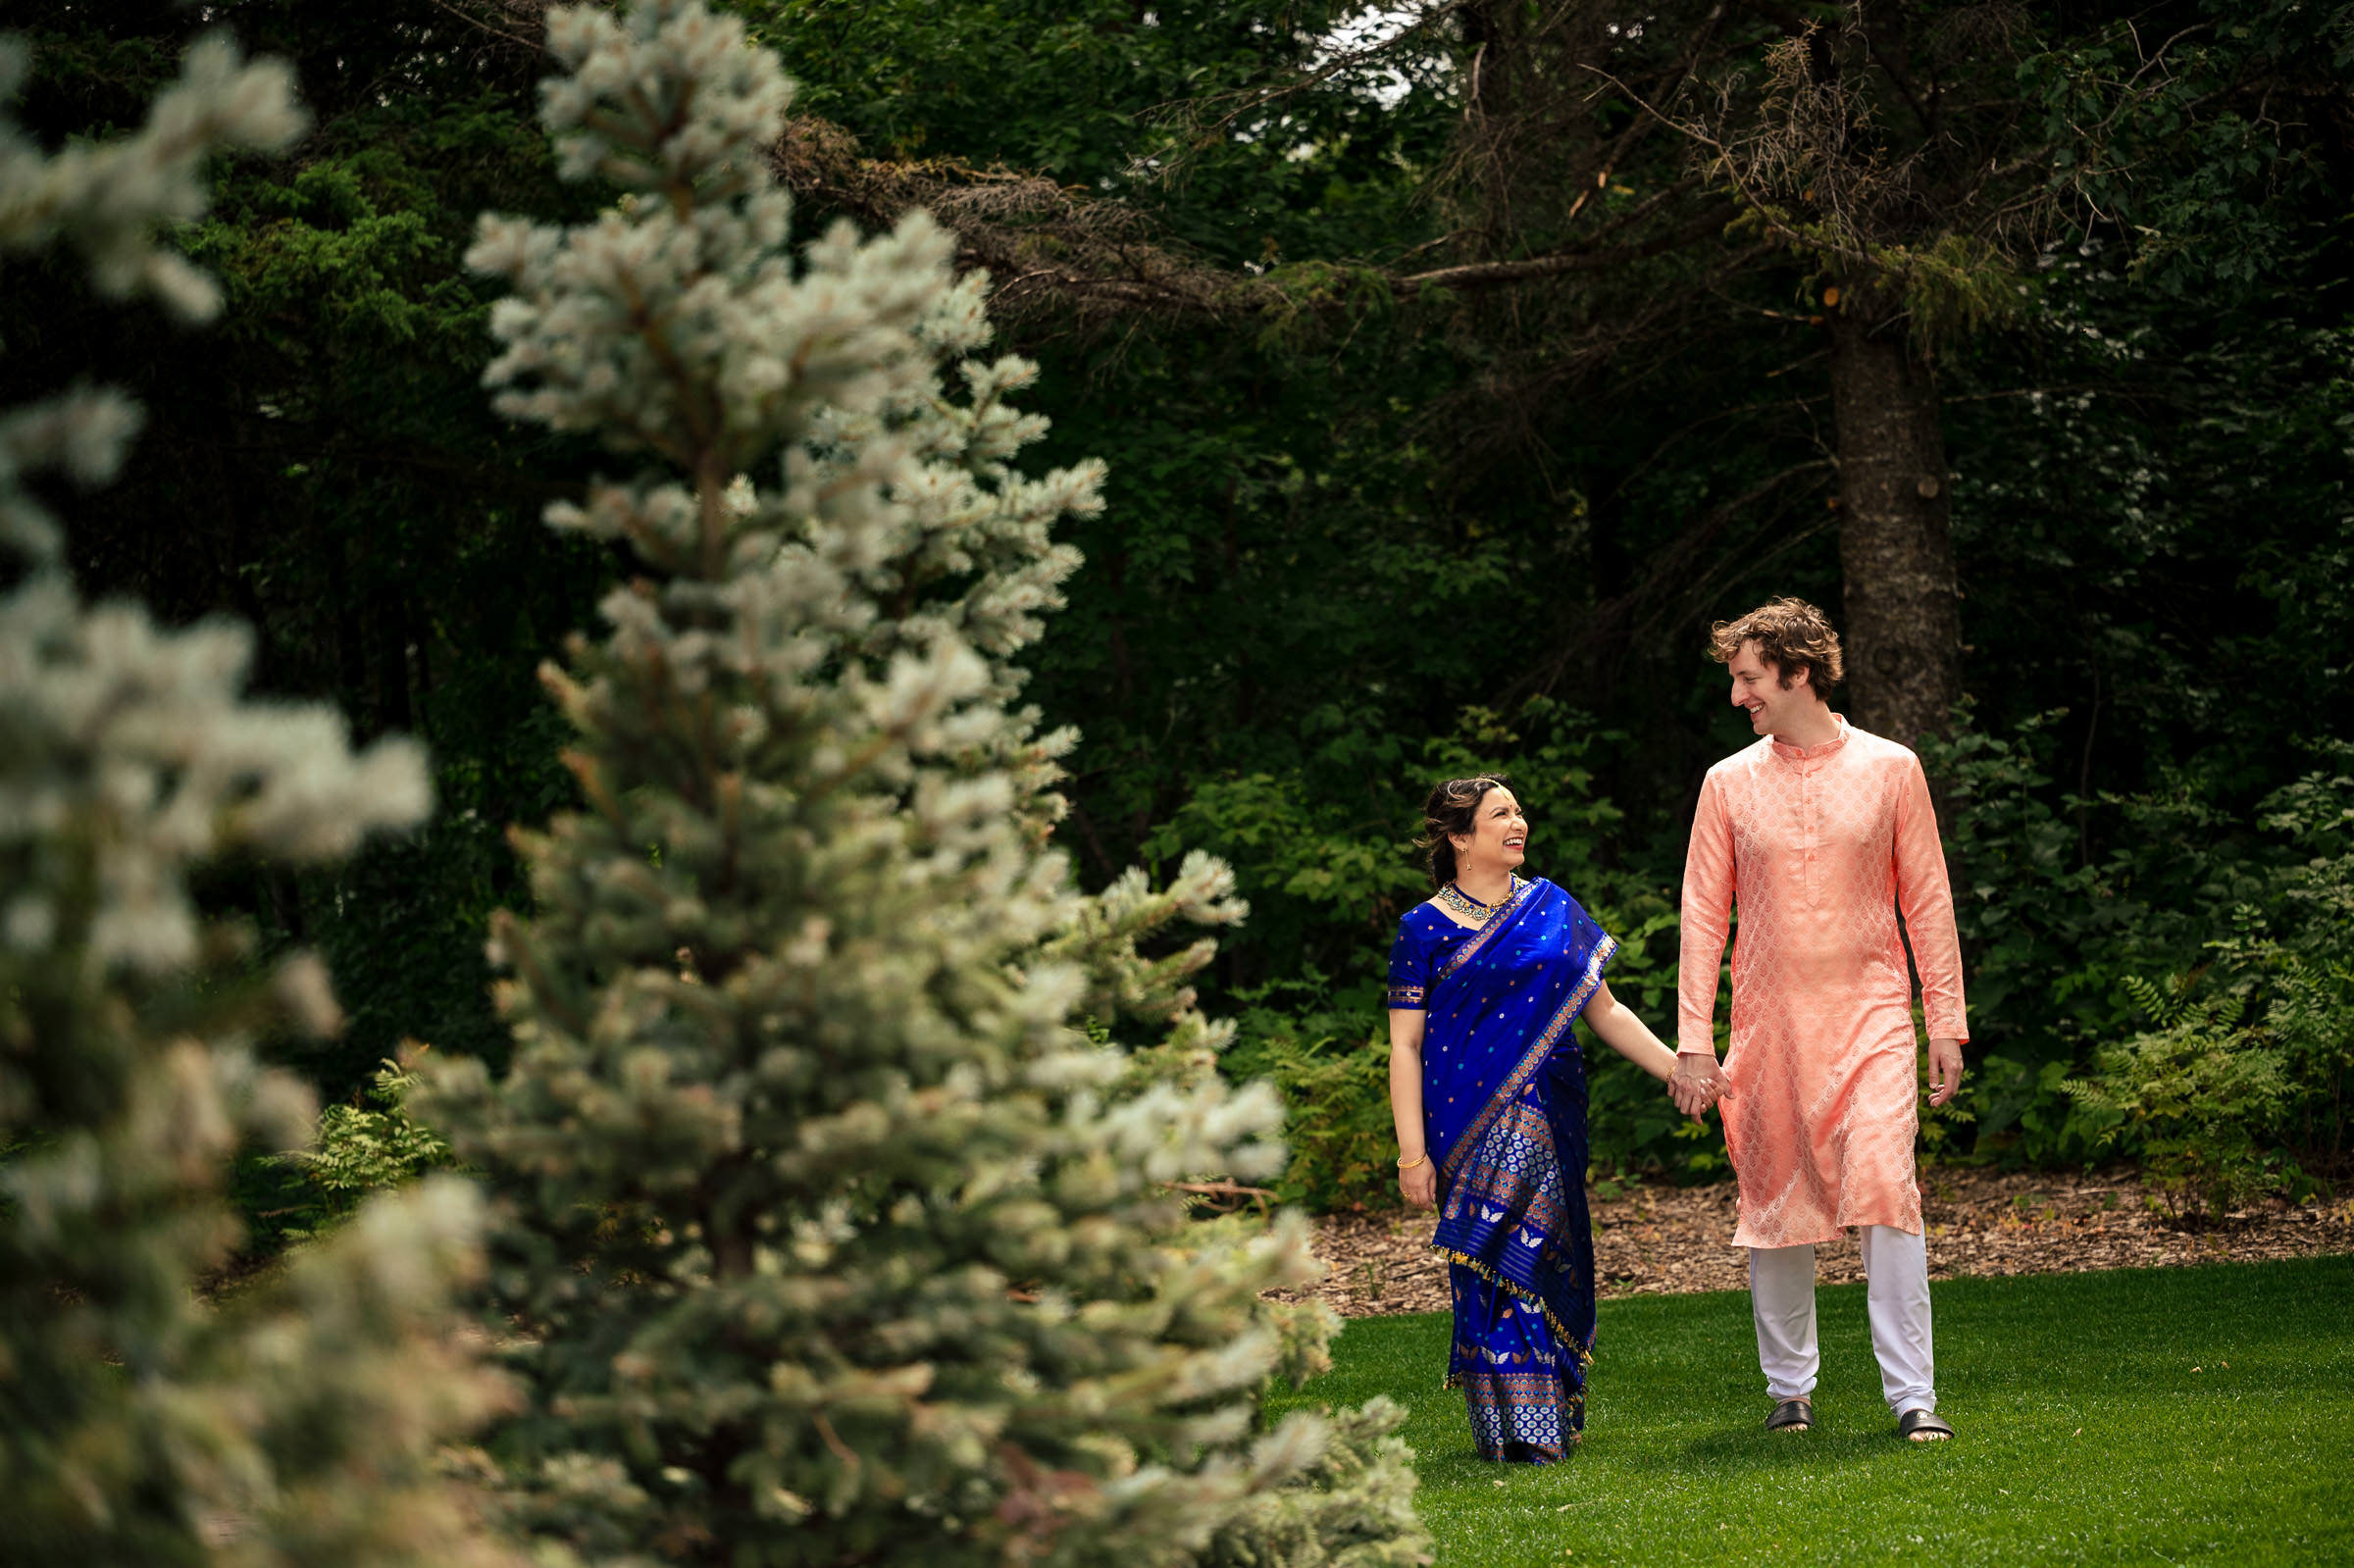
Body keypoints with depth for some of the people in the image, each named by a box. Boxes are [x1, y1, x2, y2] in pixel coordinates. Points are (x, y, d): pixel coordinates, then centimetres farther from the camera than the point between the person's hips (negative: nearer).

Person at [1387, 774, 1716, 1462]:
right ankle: (1503, 1424, -3)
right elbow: (1405, 1046, -1)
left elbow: (1603, 1010, 15)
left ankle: (1547, 1419, 8)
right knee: (1492, 1260, -7)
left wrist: (1673, 1066, 2)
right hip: (1469, 1123, -3)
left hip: (1549, 1117, 3)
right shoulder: (1426, 929, 1)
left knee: (1543, 1253, 0)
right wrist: (1412, 1152, -7)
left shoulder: (1554, 909, 12)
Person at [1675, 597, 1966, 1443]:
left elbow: (1927, 901, 6)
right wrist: (1694, 1039, 1)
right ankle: (1789, 1389, 19)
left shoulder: (1889, 769, 2)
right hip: (1768, 1024, 2)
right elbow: (1703, 915, 7)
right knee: (1774, 1209, 5)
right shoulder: (1729, 784, 5)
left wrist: (1947, 1023, 2)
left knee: (1886, 1189, -15)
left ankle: (1912, 1396, -12)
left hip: (1870, 1015, -2)